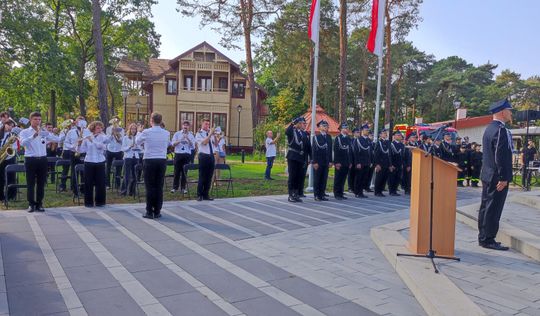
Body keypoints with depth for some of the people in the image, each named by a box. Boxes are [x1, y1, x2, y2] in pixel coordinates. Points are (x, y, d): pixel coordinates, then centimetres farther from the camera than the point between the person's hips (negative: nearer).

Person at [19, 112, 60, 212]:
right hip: (30, 160, -3)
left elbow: (57, 139, -2)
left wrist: (47, 133, -18)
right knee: (30, 183, 2)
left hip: (42, 159, 3)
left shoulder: (44, 132, 10)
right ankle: (31, 204, 11)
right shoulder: (24, 132, 0)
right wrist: (33, 136, -35)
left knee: (41, 183, 7)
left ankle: (39, 204, 16)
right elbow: (22, 143, -19)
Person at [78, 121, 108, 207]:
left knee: (100, 183, 3)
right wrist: (80, 144, -19)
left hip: (100, 162, 1)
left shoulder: (103, 138, 2)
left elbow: (100, 146, -17)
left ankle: (100, 201, 15)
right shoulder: (86, 138, 0)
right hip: (89, 162, 0)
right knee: (89, 183, 2)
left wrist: (92, 140, -23)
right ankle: (89, 202, 12)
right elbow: (81, 150, -2)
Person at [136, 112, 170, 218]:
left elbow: (137, 142, 11)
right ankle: (157, 212, 11)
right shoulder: (166, 133, 1)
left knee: (150, 187, 2)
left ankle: (149, 212, 4)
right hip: (162, 161, 3)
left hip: (149, 161, -3)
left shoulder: (146, 132, -7)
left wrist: (139, 132, 30)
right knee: (159, 187, 6)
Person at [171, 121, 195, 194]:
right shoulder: (177, 134, 5)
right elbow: (173, 144, -4)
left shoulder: (191, 135, 7)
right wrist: (180, 140, -18)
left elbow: (192, 145, -4)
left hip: (187, 154, 1)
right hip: (178, 154, -1)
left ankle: (183, 188, 14)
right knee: (177, 171, 2)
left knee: (184, 171, 6)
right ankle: (175, 187, 12)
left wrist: (188, 139, -18)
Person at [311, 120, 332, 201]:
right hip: (318, 162, -5)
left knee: (324, 179, 6)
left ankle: (322, 194, 13)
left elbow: (330, 149, 13)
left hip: (326, 162, 5)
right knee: (317, 179, 1)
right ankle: (316, 195, 8)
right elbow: (314, 150, -8)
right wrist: (315, 162, -13)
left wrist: (330, 161, 7)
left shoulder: (329, 137, 12)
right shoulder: (316, 137, -3)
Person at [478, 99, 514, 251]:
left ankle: (483, 238, 23)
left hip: (487, 175, 10)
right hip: (497, 177, -10)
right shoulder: (501, 130, -18)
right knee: (493, 209, -3)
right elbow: (500, 156, -23)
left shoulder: (489, 128, 13)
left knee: (486, 207, 14)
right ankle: (488, 240, 4)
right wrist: (503, 178, -20)